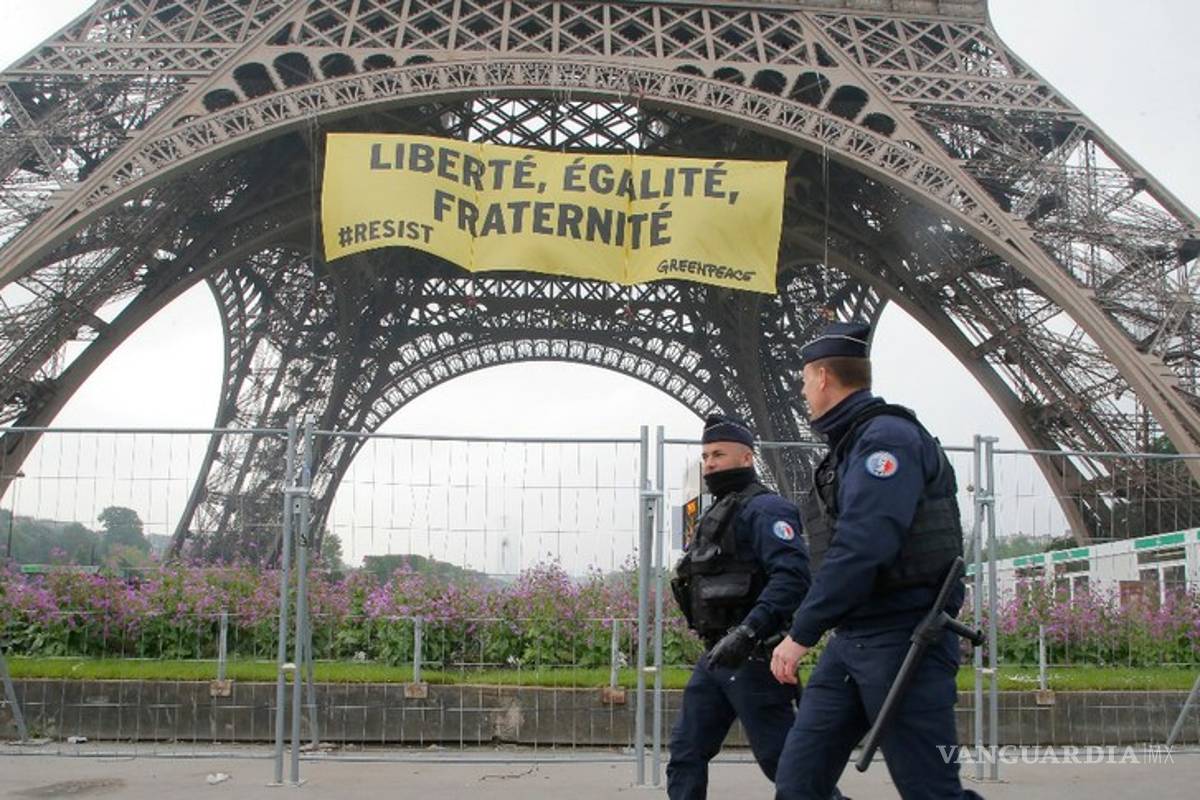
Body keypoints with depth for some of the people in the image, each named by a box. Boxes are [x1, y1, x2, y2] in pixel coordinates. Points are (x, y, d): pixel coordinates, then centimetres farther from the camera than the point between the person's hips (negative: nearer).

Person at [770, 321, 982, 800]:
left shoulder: (887, 436, -13)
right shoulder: (849, 444, 17)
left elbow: (860, 548, -23)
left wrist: (802, 633, -21)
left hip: (904, 639, -9)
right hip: (852, 639, 9)